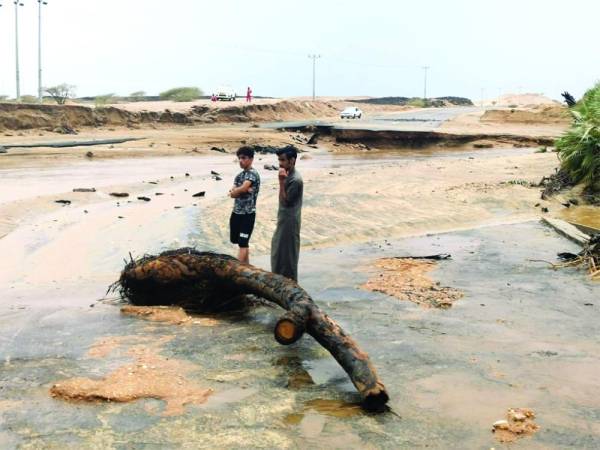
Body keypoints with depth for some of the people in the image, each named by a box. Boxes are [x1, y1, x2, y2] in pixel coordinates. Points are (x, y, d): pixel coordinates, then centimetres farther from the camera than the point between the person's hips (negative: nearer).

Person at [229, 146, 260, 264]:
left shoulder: (253, 174, -12)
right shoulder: (239, 175, 12)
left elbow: (243, 188, -25)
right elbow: (232, 194, 1)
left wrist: (234, 191, -4)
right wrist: (242, 190, -17)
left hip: (248, 214, -8)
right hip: (236, 212, 8)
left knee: (242, 243, -6)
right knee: (238, 241, 14)